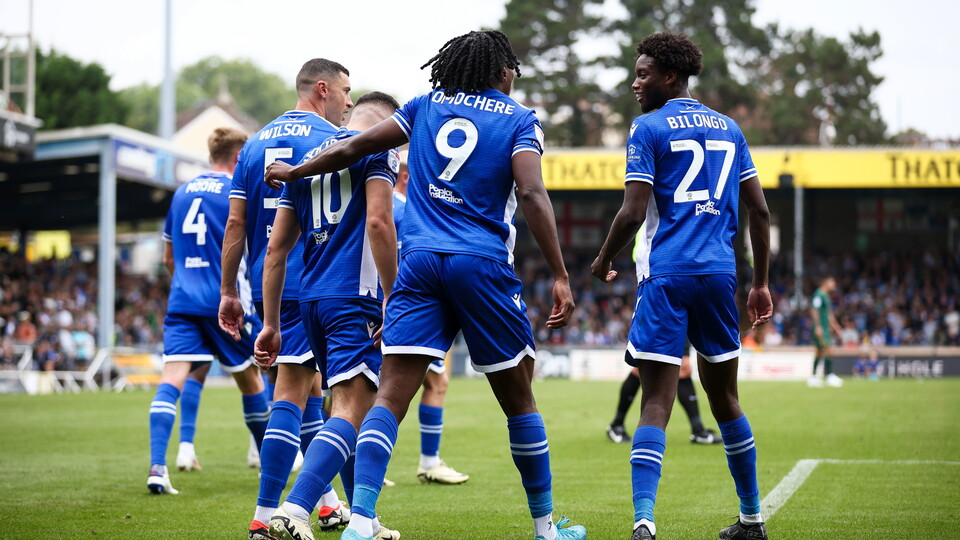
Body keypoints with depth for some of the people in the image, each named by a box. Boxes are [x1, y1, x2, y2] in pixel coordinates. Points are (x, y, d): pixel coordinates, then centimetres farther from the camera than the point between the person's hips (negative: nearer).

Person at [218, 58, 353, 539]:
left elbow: (236, 223, 11)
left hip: (265, 285, 7)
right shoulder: (331, 139, -5)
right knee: (292, 392, -7)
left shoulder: (257, 142, 14)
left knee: (307, 386, 17)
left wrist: (228, 292, 14)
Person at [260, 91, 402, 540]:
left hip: (311, 299, 8)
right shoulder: (377, 149, 2)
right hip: (356, 297, -8)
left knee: (350, 406, 18)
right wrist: (392, 296, -11)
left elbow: (275, 250, 18)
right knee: (350, 412, -15)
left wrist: (271, 324, 19)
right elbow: (378, 222, -14)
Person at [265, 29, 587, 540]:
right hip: (483, 265, -2)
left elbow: (350, 150, 17)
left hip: (419, 263, 2)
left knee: (390, 396, -6)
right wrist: (560, 277, -11)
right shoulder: (518, 119, 7)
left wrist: (294, 171, 34)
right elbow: (531, 194, -9)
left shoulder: (426, 106, 16)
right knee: (518, 400, 11)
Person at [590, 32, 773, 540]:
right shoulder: (727, 128, 15)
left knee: (656, 403, -9)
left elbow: (633, 213, -10)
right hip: (719, 274, 5)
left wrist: (603, 261, 7)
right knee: (724, 398, 17)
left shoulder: (648, 129, -2)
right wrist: (761, 283, 20)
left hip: (667, 275, -5)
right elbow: (759, 210, 14)